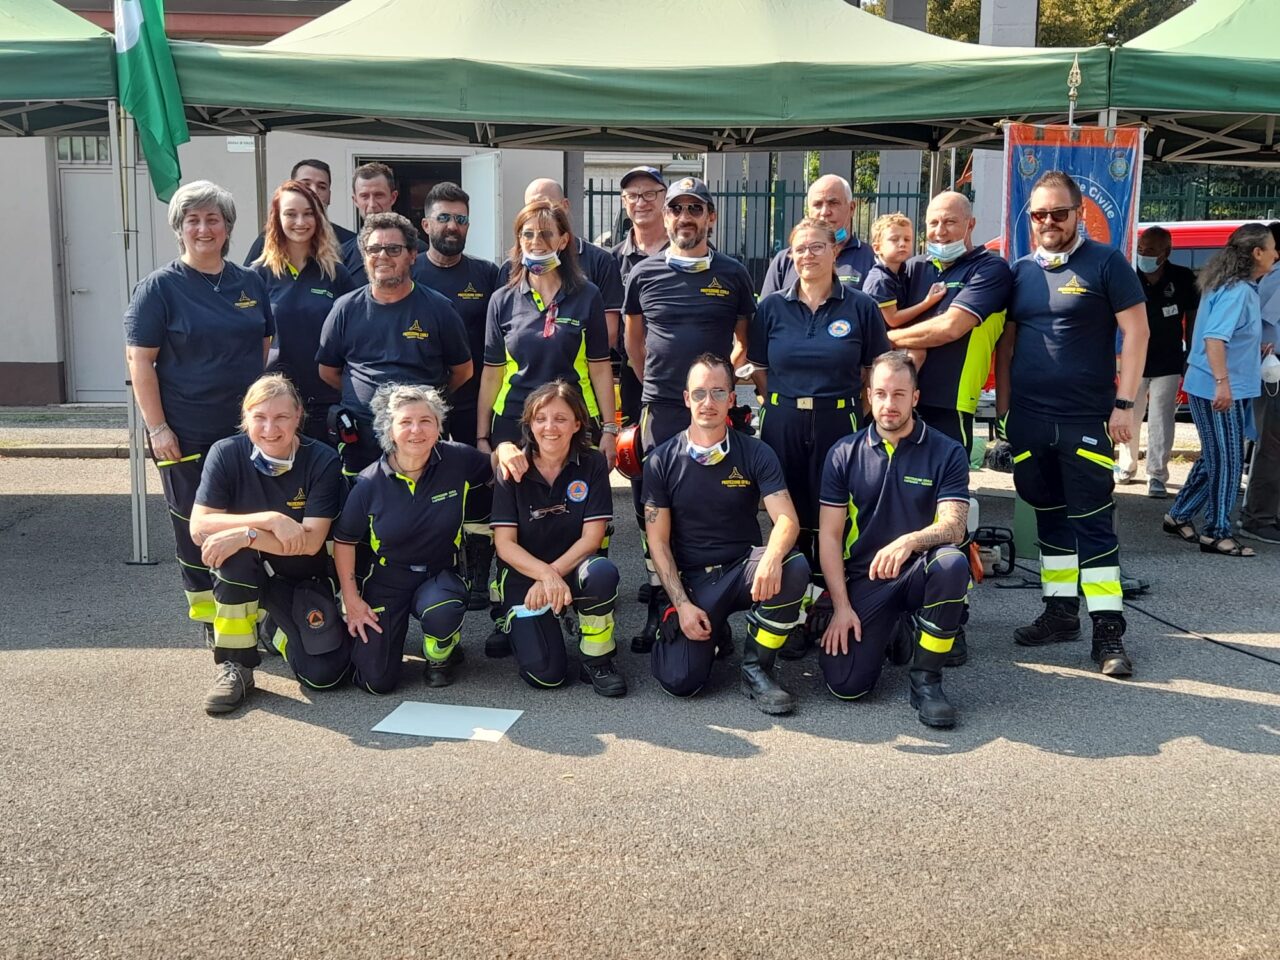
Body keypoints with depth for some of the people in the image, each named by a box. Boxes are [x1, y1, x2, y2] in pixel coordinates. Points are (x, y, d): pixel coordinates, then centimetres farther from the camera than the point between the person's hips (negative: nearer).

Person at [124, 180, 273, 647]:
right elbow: (140, 359, -8)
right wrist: (157, 427, -12)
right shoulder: (160, 287, -5)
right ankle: (208, 617, 22)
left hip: (246, 428, 3)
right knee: (195, 526, 7)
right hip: (187, 433, -3)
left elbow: (265, 346, 14)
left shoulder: (250, 283, 7)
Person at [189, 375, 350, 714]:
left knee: (323, 674, -16)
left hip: (305, 581, 0)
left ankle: (282, 629, 21)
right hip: (244, 576, 0)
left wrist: (245, 535, -34)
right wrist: (270, 519, -31)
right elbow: (199, 527, -21)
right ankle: (235, 666, -17)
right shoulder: (226, 454, -14)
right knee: (234, 552, -35)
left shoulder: (322, 461, -17)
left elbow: (311, 542, -22)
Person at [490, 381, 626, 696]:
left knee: (602, 572, -37)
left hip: (573, 568, 1)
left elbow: (592, 536, -10)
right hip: (523, 575, 0)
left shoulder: (592, 464, -6)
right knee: (545, 674, -18)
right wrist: (545, 574, -28)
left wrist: (554, 574, -22)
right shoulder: (513, 471, -7)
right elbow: (505, 544, -12)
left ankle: (597, 661, -13)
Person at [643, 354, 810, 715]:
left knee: (794, 568, -33)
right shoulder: (661, 461, -1)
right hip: (691, 580, -1)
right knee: (681, 681, -20)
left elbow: (787, 519, -13)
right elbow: (658, 541, -1)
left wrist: (771, 558, -37)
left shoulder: (756, 454, -2)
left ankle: (756, 670, -12)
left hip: (743, 569, 1)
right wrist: (682, 604, -12)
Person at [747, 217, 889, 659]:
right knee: (789, 520, 4)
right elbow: (759, 370, 10)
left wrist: (863, 409, -1)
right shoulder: (772, 307, 6)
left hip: (839, 424, -1)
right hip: (783, 427, 2)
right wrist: (788, 404, 3)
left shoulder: (860, 306, 2)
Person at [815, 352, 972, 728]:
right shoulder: (844, 454, 2)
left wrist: (910, 541, -36)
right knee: (845, 683, -17)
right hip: (865, 580, 1)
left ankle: (925, 680, -16)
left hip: (920, 571, -1)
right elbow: (829, 535, 1)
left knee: (952, 562, -37)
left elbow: (954, 526, -13)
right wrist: (841, 607, -8)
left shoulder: (947, 452, -2)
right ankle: (888, 637, 21)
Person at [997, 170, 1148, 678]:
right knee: (1050, 517, 13)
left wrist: (1124, 403, -12)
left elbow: (1135, 331, -6)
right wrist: (1003, 407, 9)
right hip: (1028, 421, 5)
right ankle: (1061, 611, 23)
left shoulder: (1105, 263, -3)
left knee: (1092, 522, -3)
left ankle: (1108, 630, 1)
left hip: (1086, 421, -5)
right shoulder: (1020, 272, 11)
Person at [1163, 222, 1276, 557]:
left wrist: (1258, 350, 24)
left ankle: (1179, 516, 25)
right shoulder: (1237, 291, -18)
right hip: (1218, 391, -10)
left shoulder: (1244, 289, 12)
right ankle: (1216, 533, 6)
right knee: (1226, 462, -2)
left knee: (1214, 459, 16)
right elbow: (1214, 337, -27)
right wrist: (1222, 382, -32)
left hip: (1230, 389, 10)